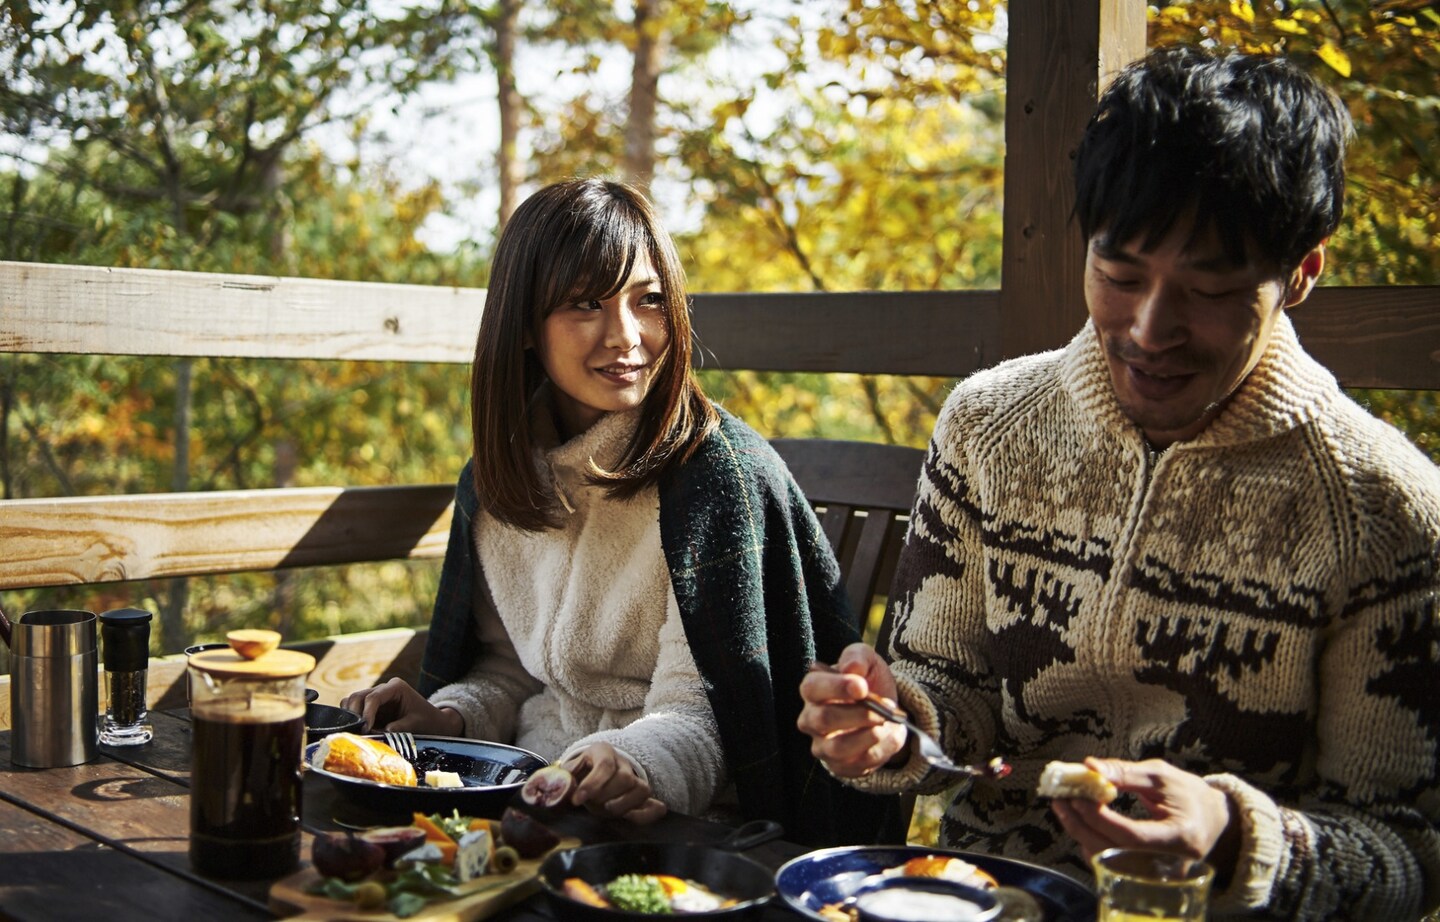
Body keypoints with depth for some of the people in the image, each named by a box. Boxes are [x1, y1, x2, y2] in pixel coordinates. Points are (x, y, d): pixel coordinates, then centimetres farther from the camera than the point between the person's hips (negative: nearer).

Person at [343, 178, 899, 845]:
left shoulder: (720, 471, -10)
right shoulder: (494, 480, 9)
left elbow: (696, 709, -14)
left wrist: (638, 766, -35)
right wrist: (446, 717, 0)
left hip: (680, 820, -7)